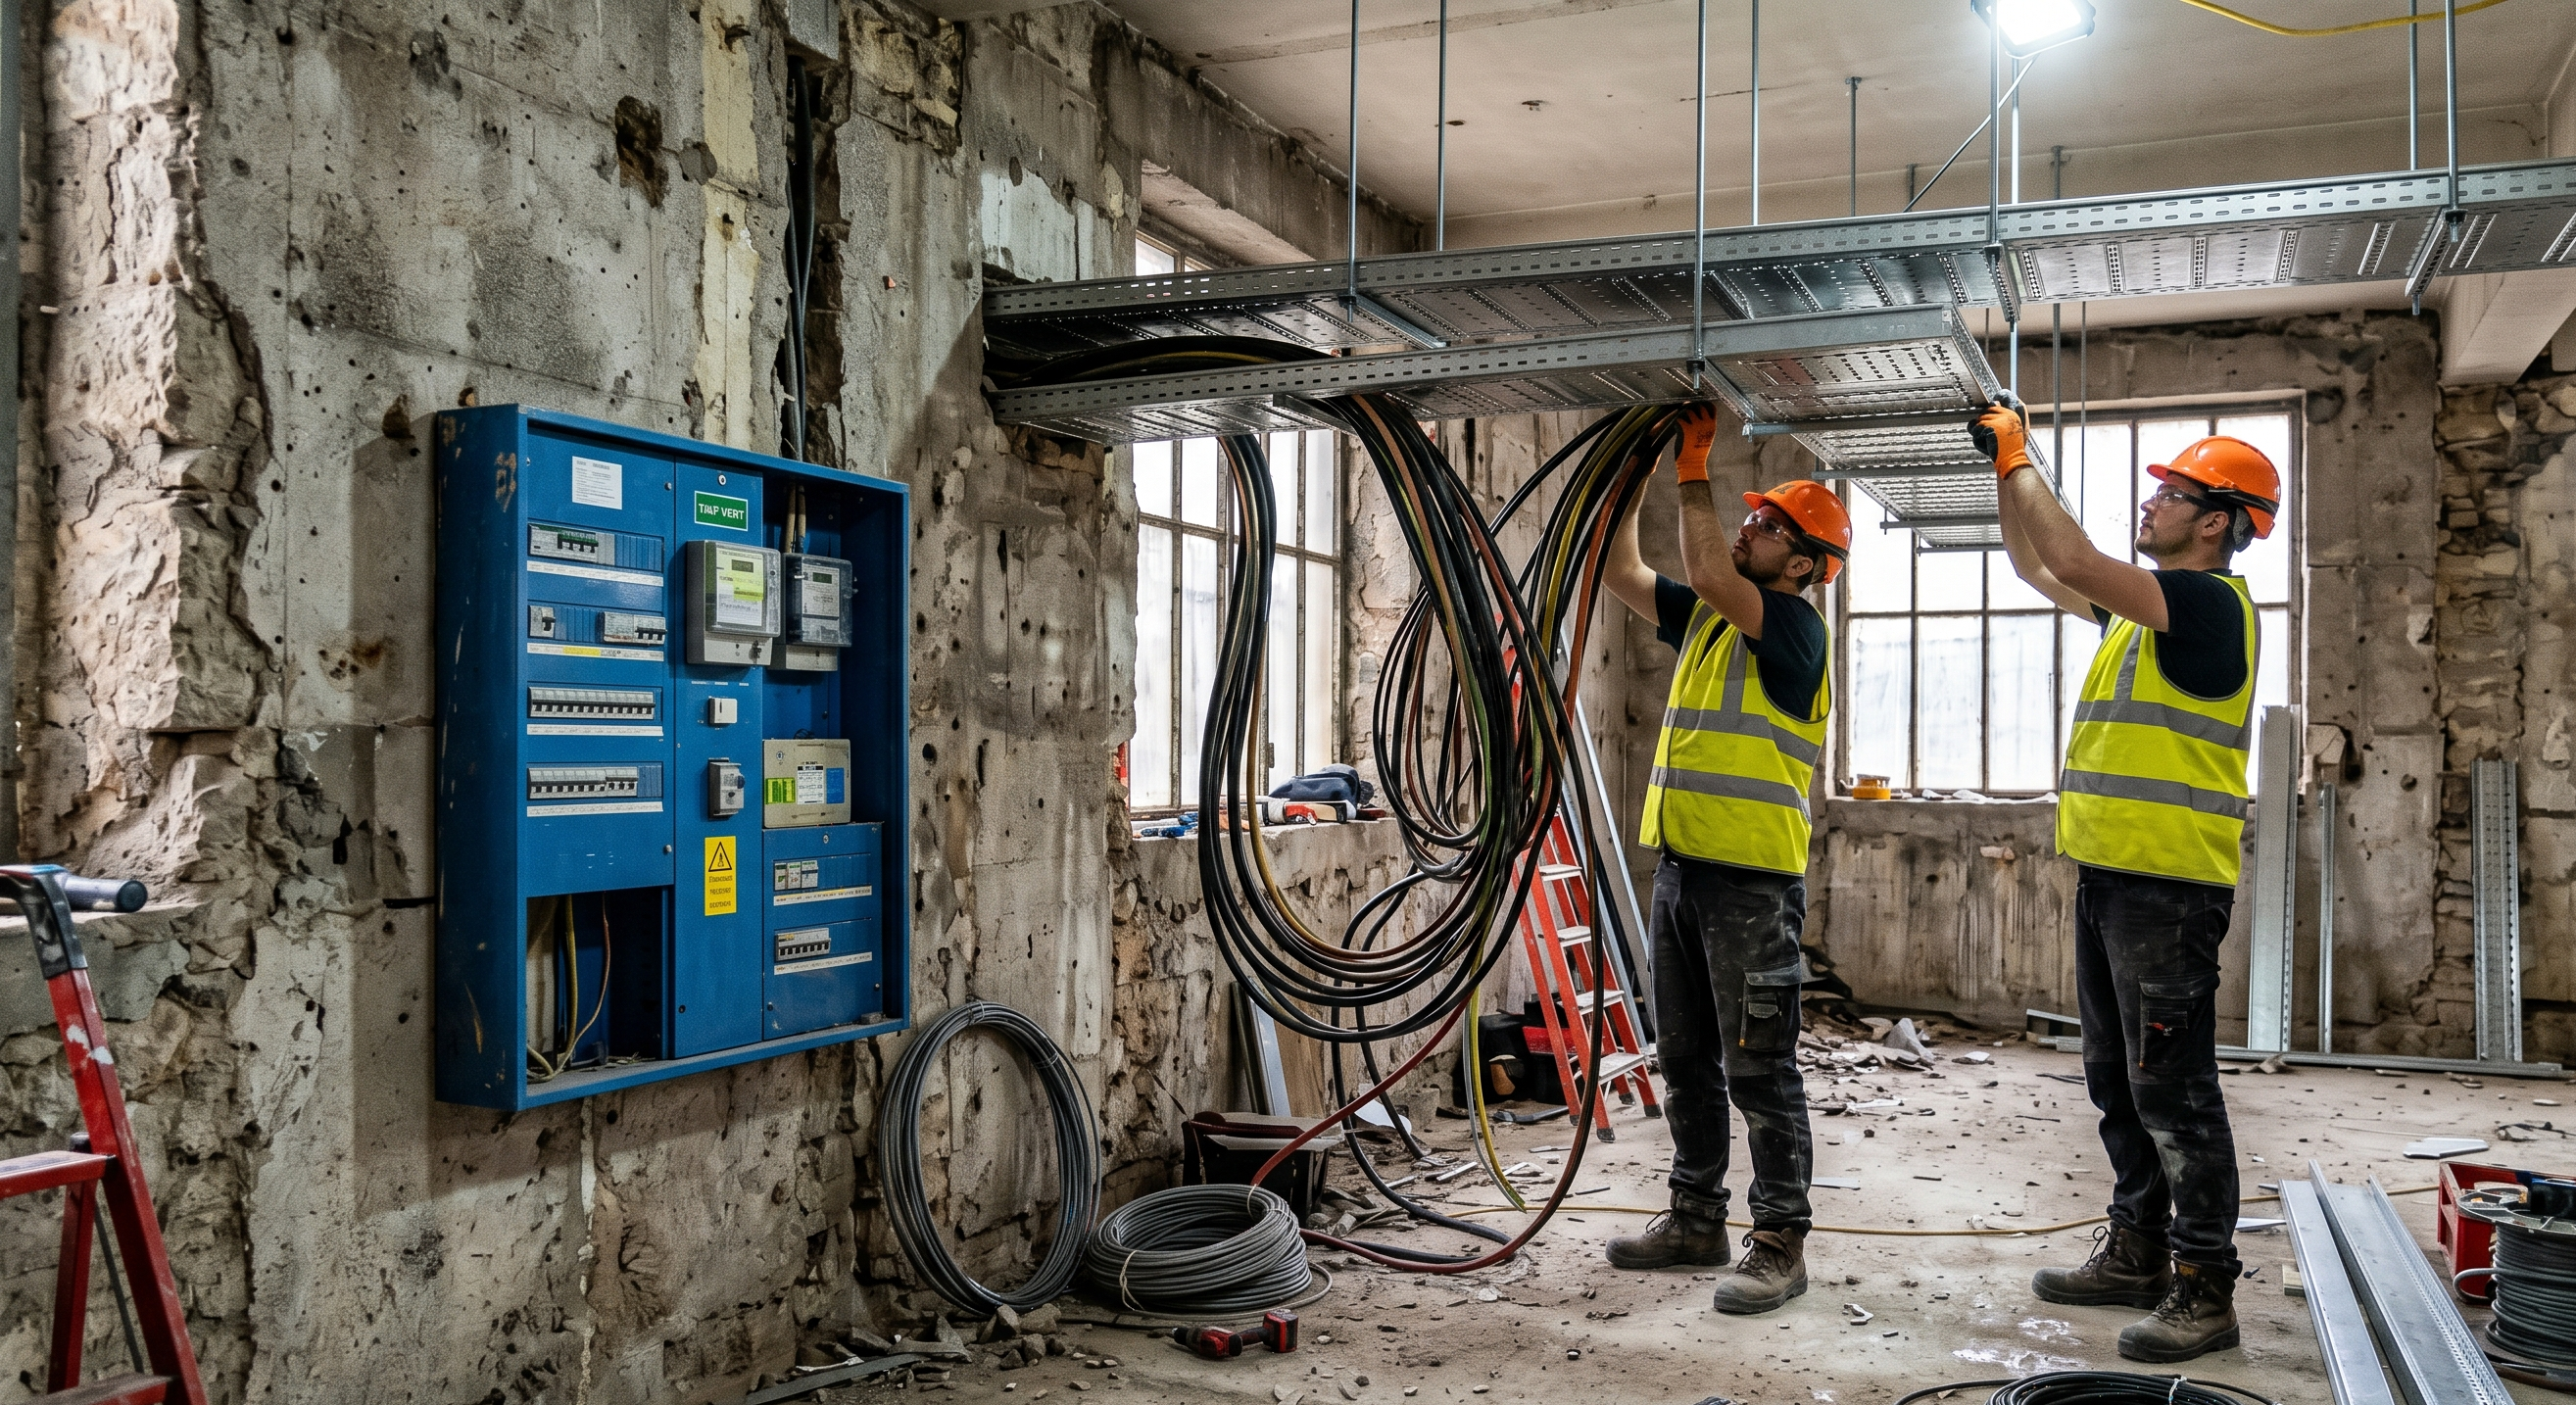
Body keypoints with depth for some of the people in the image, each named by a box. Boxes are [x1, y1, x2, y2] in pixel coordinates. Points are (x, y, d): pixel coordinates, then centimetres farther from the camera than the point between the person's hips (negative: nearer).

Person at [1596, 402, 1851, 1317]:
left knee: (1759, 1071, -2)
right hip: (1680, 871, 9)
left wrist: (1693, 468, -14)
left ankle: (1780, 1242, 7)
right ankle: (1697, 1220, 26)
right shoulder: (1703, 619, 15)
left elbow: (1709, 575, -23)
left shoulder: (1793, 626, -9)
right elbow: (1623, 576, 16)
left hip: (1753, 881, -8)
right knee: (1686, 1061, 15)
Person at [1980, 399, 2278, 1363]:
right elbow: (2039, 569, 25)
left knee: (2173, 1093, -4)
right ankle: (2139, 1254, 27)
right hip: (2109, 879, 10)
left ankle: (2205, 1290, 4)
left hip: (2169, 887, -10)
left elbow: (2073, 560, -22)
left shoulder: (2208, 601, -12)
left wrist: (2017, 458, -10)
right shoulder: (2145, 606, 16)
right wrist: (2006, 470, 16)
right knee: (2120, 1086, 16)